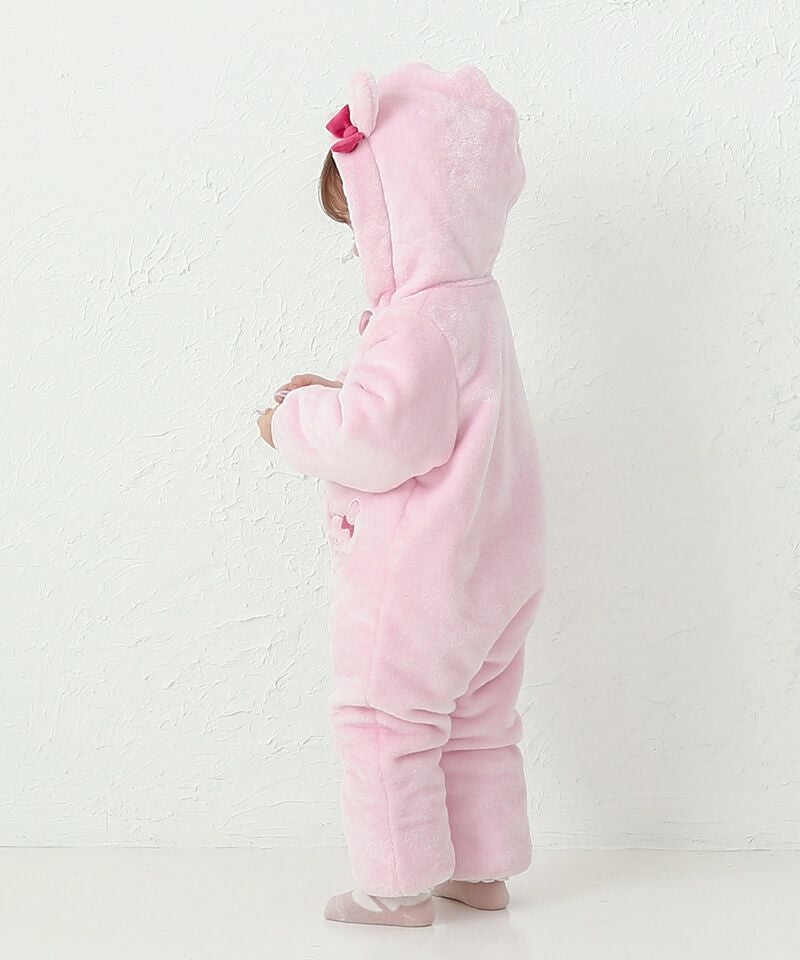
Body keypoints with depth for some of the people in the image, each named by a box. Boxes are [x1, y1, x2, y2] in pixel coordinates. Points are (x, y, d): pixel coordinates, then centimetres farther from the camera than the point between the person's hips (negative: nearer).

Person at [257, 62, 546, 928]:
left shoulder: (419, 317, -23)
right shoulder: (472, 301, 11)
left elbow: (381, 439, -29)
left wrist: (294, 424, -13)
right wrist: (335, 396, 12)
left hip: (417, 576, -10)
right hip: (490, 567, 10)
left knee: (383, 721, 4)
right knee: (478, 723, 18)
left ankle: (399, 887, 14)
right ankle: (482, 869, 30)